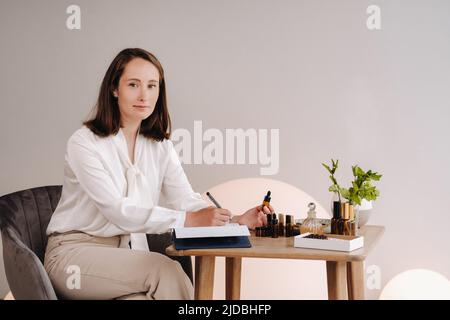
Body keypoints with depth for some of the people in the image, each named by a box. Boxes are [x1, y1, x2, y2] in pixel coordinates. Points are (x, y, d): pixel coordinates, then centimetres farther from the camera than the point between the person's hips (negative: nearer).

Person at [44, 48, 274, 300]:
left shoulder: (161, 147, 8)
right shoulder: (84, 143, -12)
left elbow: (186, 200, -2)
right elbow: (118, 211, -21)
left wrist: (236, 220, -21)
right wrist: (188, 220, -29)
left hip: (130, 254, 5)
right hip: (75, 252, -5)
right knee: (166, 270, -28)